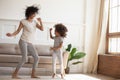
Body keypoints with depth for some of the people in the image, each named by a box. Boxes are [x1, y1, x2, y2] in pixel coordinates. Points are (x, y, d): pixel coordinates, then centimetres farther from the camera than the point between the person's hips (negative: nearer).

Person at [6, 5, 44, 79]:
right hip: (23, 41, -6)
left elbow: (42, 29, 3)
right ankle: (14, 74, -10)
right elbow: (18, 31, -3)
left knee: (36, 58, 0)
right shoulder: (23, 21, -3)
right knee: (25, 59, -19)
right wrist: (11, 34, -21)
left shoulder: (35, 22, 12)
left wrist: (40, 21, -9)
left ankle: (33, 74, 11)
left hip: (30, 44, 6)